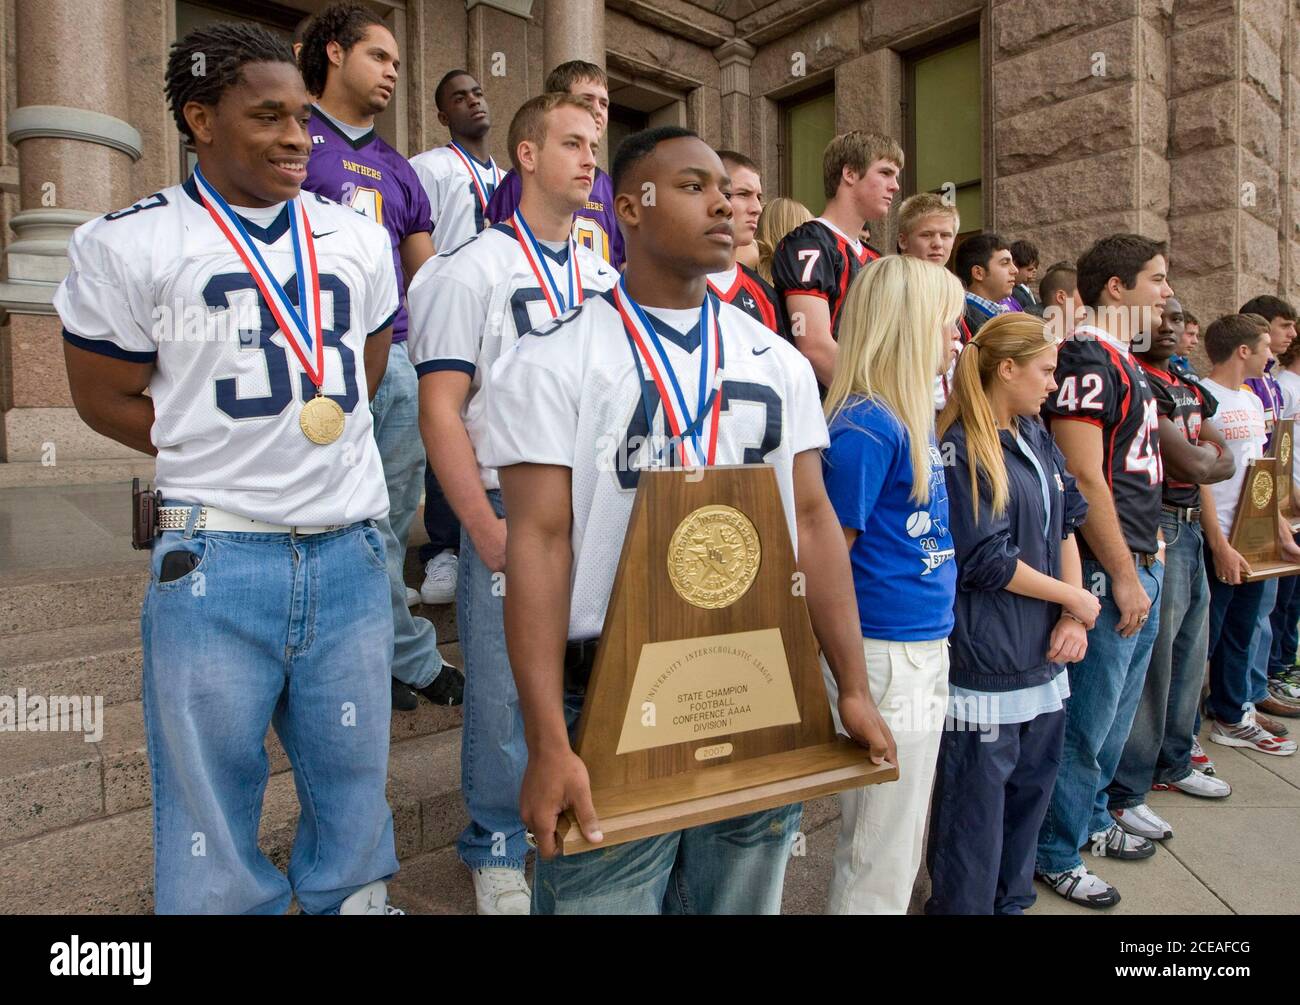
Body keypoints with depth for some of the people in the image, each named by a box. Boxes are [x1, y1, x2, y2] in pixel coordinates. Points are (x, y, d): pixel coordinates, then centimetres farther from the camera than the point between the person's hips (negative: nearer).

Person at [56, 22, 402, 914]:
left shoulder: (360, 239, 10)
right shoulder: (127, 245, -1)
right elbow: (106, 398, 4)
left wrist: (310, 442, 9)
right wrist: (224, 456, 0)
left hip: (352, 551, 3)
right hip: (217, 560, -3)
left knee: (355, 780, 14)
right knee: (211, 798, 10)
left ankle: (354, 899, 35)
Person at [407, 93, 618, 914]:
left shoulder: (607, 281, 14)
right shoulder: (473, 270, -2)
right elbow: (440, 410, -8)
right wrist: (485, 528, -14)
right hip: (510, 515, -4)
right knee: (504, 689, 4)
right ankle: (498, 853, 25)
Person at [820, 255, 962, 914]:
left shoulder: (913, 417, 9)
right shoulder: (866, 425, -19)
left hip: (927, 650, 9)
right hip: (886, 656, -9)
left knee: (903, 851, 23)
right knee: (880, 865, 8)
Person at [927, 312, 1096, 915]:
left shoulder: (1035, 436, 12)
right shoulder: (958, 448, -14)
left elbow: (1064, 525, 12)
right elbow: (986, 560, -17)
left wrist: (1074, 618, 0)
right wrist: (1075, 599, -6)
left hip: (1043, 656, 9)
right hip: (986, 659, -8)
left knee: (1032, 784, 19)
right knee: (977, 801, 3)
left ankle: (1011, 901, 36)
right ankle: (962, 905, 21)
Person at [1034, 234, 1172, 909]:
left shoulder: (1125, 360, 16)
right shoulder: (1088, 358, -15)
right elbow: (1084, 479, -21)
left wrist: (1149, 550, 16)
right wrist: (1123, 575, -18)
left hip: (1139, 567, 10)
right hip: (1107, 572, -10)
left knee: (1116, 713, 20)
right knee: (1087, 721, 1)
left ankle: (1090, 820, 38)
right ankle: (1055, 854, 17)